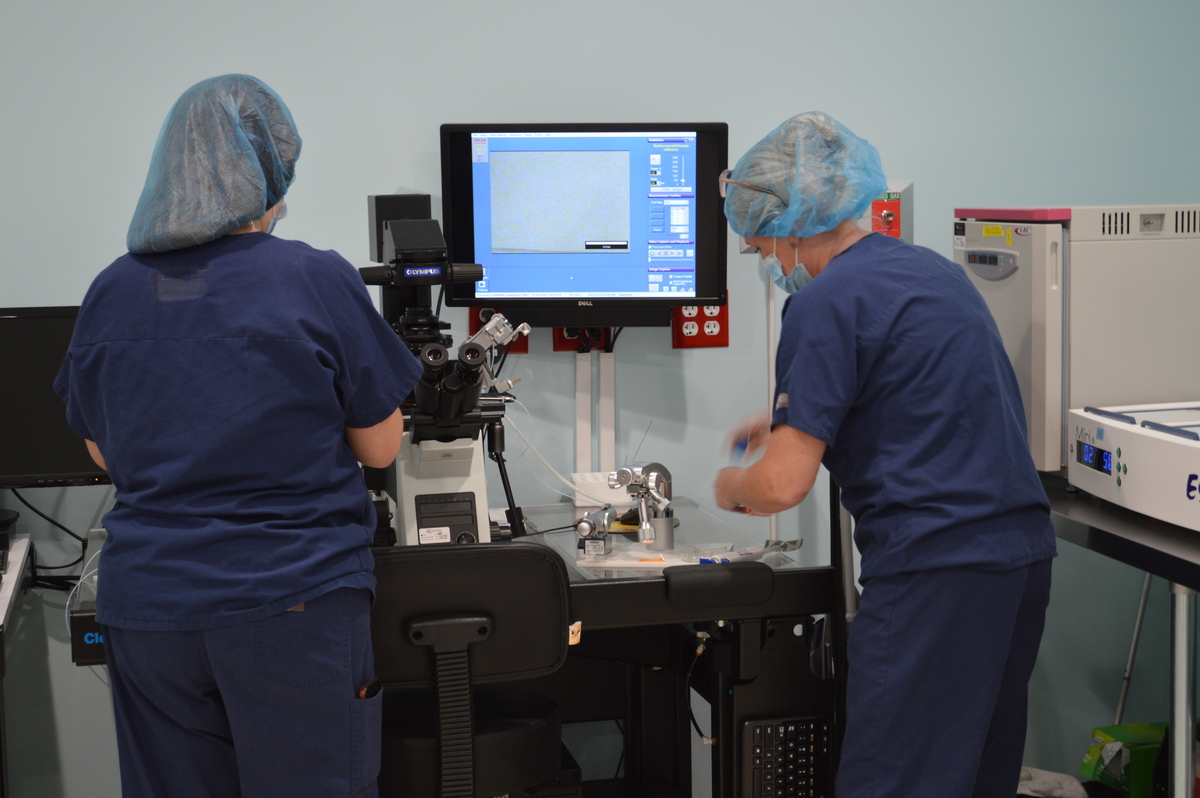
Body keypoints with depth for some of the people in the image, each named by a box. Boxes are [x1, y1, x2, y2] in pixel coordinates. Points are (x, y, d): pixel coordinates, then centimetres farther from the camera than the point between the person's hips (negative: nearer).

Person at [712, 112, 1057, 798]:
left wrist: (733, 486, 8)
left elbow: (784, 485, -14)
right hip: (1026, 548, 9)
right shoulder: (934, 270, 17)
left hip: (937, 567, -9)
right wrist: (793, 423, 36)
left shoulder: (826, 303, -11)